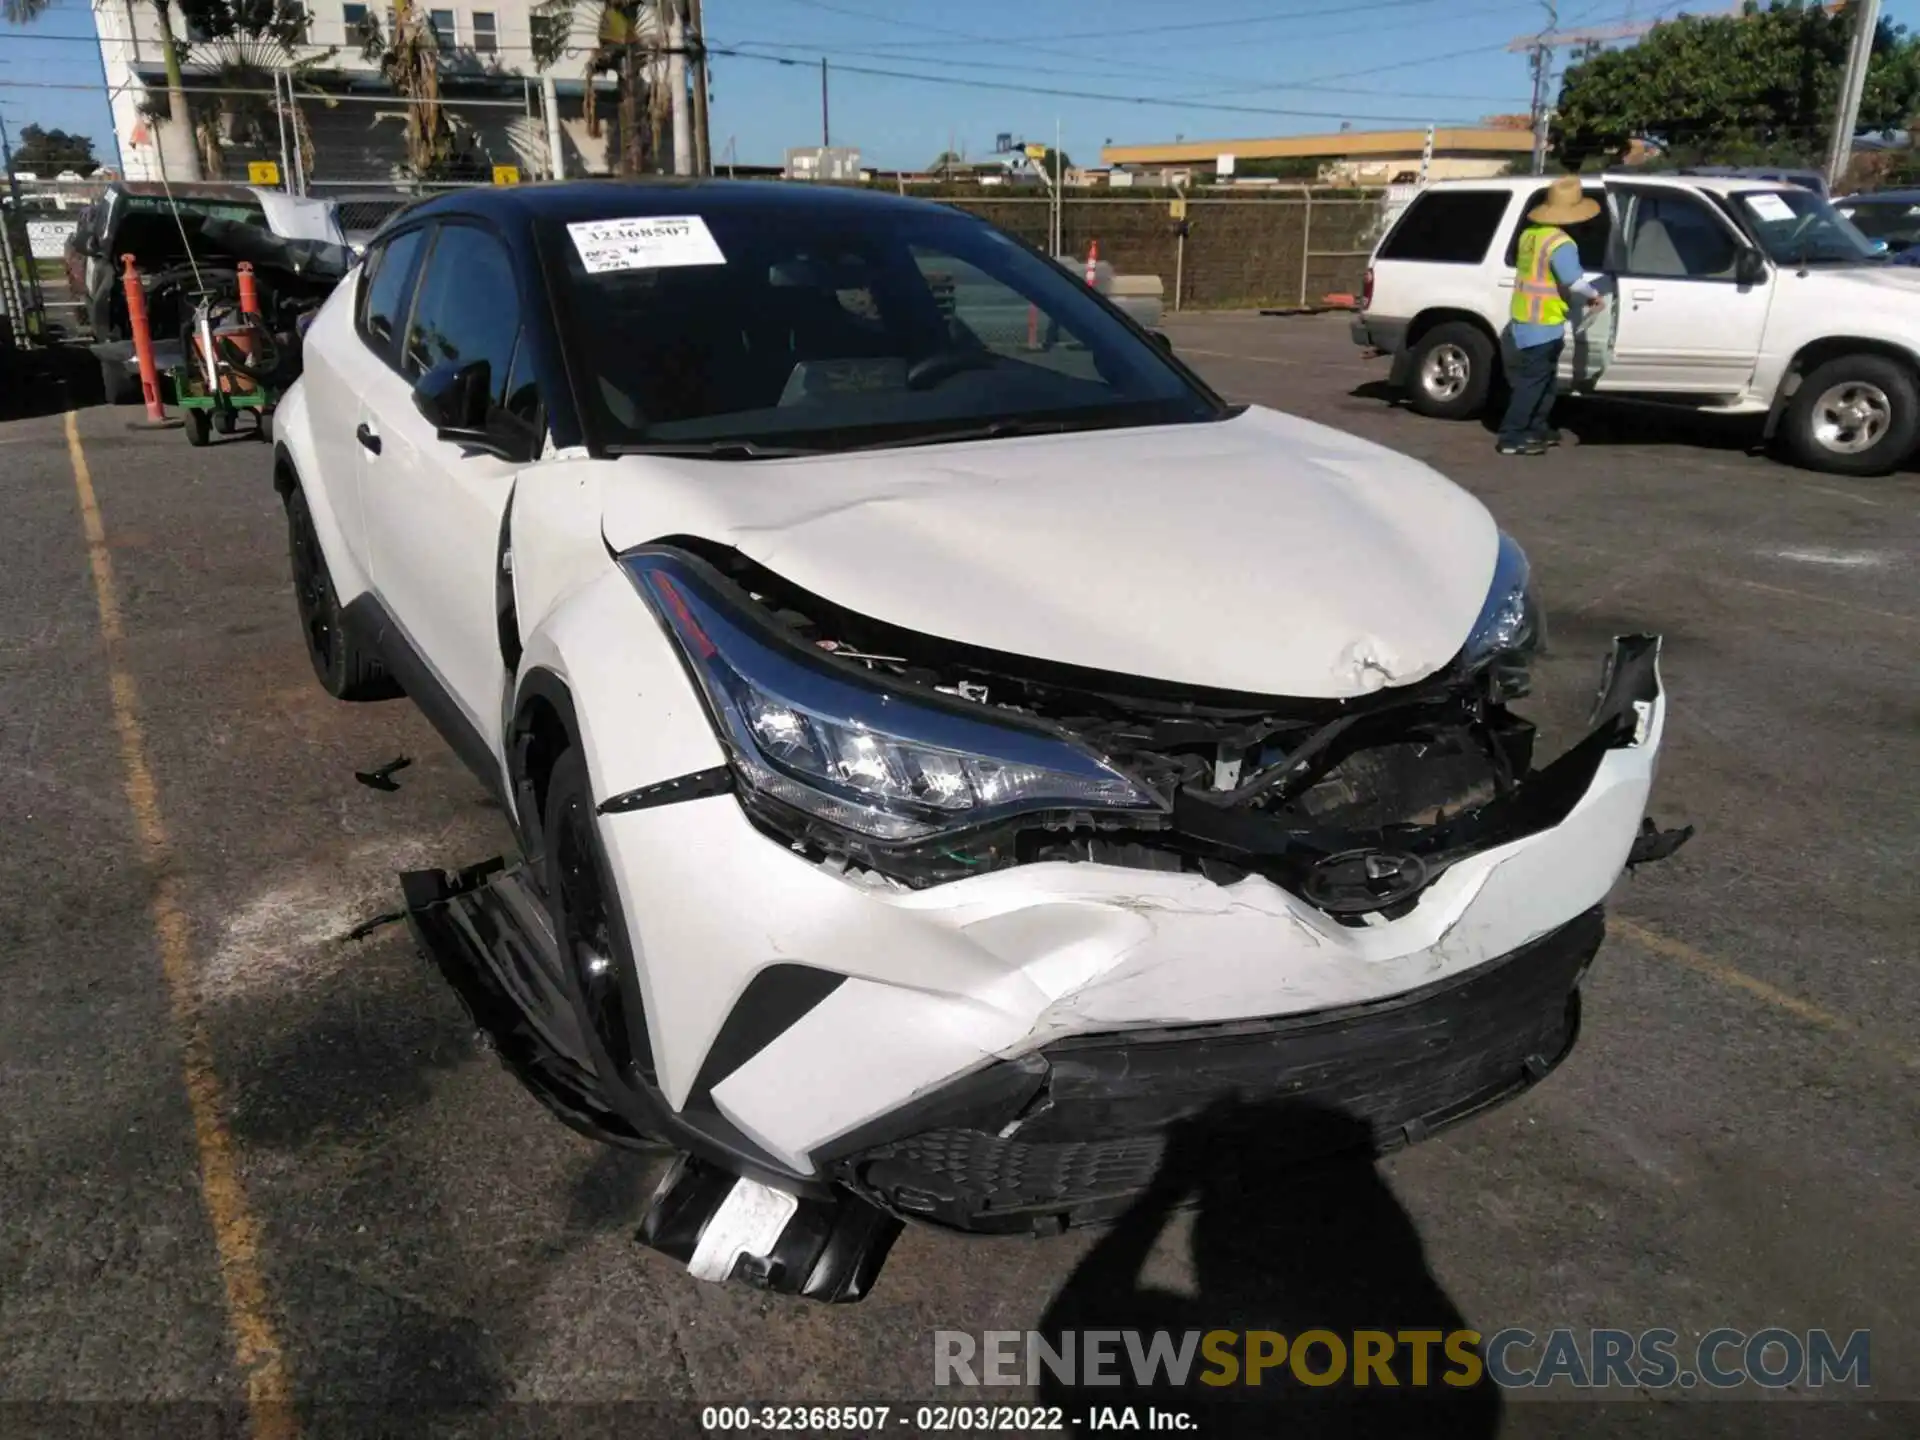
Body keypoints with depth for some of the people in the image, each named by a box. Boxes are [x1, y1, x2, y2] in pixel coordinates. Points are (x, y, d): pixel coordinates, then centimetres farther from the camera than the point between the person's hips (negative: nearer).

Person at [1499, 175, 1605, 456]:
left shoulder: (1529, 234, 8)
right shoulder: (1560, 243, -18)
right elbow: (1575, 283, -24)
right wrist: (1594, 296, -4)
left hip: (1524, 318, 9)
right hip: (1543, 324, -9)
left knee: (1543, 378, 19)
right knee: (1533, 380, -5)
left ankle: (1537, 428, 27)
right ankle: (1512, 437, -6)